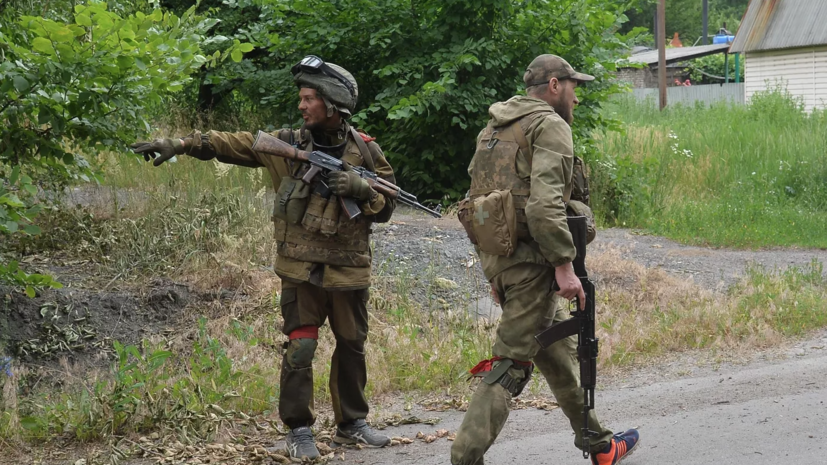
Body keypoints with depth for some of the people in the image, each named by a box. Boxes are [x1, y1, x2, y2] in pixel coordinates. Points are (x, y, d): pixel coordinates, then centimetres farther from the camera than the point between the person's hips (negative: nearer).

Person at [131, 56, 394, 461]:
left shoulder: (365, 151, -2)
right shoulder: (288, 143, -2)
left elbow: (386, 208, 2)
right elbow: (230, 143, -3)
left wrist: (362, 189, -19)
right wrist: (178, 144, -11)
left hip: (349, 272, 1)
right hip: (301, 271, -1)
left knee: (352, 348, 12)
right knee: (300, 349, -6)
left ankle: (351, 423, 27)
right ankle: (298, 429, 7)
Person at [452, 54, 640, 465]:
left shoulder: (495, 129, 19)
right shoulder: (550, 126, -9)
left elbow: (477, 198, 20)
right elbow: (544, 203, -23)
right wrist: (564, 265, -21)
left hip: (496, 253, 10)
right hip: (530, 258, -10)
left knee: (560, 349, 20)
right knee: (510, 364, -9)